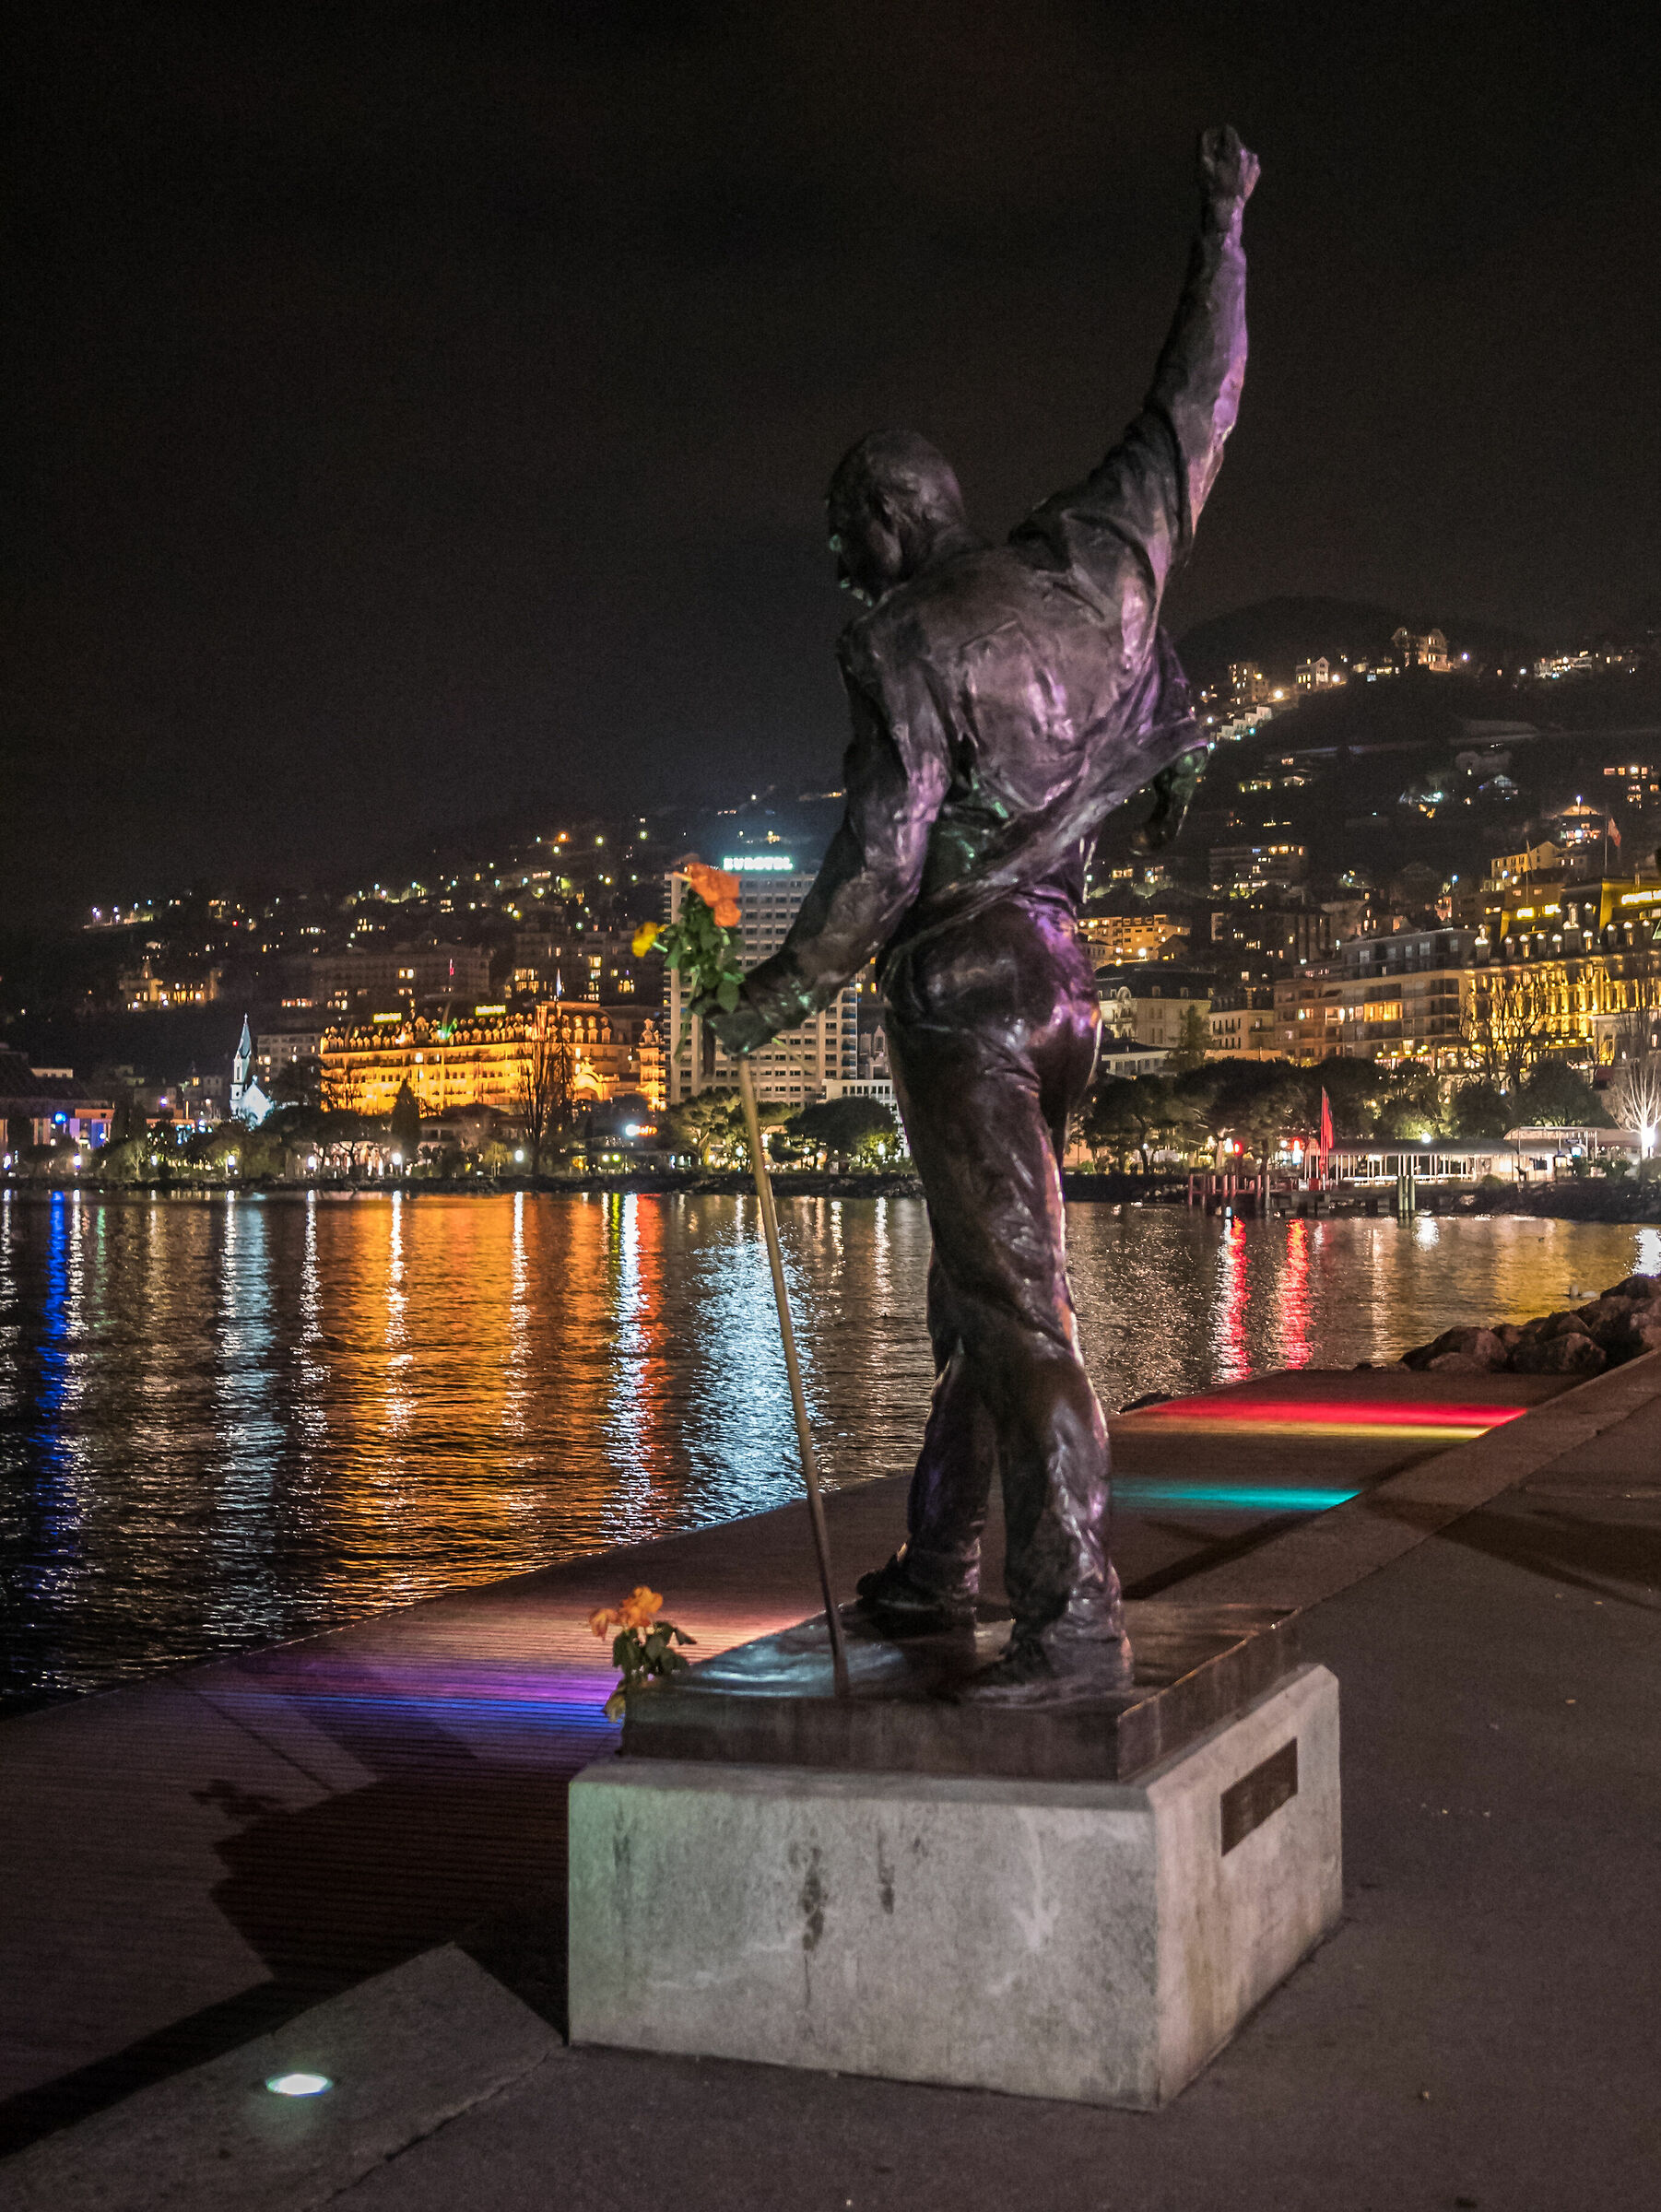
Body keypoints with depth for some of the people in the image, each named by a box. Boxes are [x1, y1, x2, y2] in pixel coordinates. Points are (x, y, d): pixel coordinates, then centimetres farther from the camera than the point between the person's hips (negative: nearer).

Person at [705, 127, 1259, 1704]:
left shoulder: (903, 641, -11)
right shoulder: (1093, 563, 8)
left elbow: (882, 853, -16)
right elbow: (1191, 412, 19)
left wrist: (779, 997, -5)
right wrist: (1221, 233, 30)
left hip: (962, 980, -8)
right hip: (1062, 973, 8)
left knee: (1010, 1296, -13)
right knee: (977, 1283, 16)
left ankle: (1072, 1619, -16)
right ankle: (941, 1565, 26)